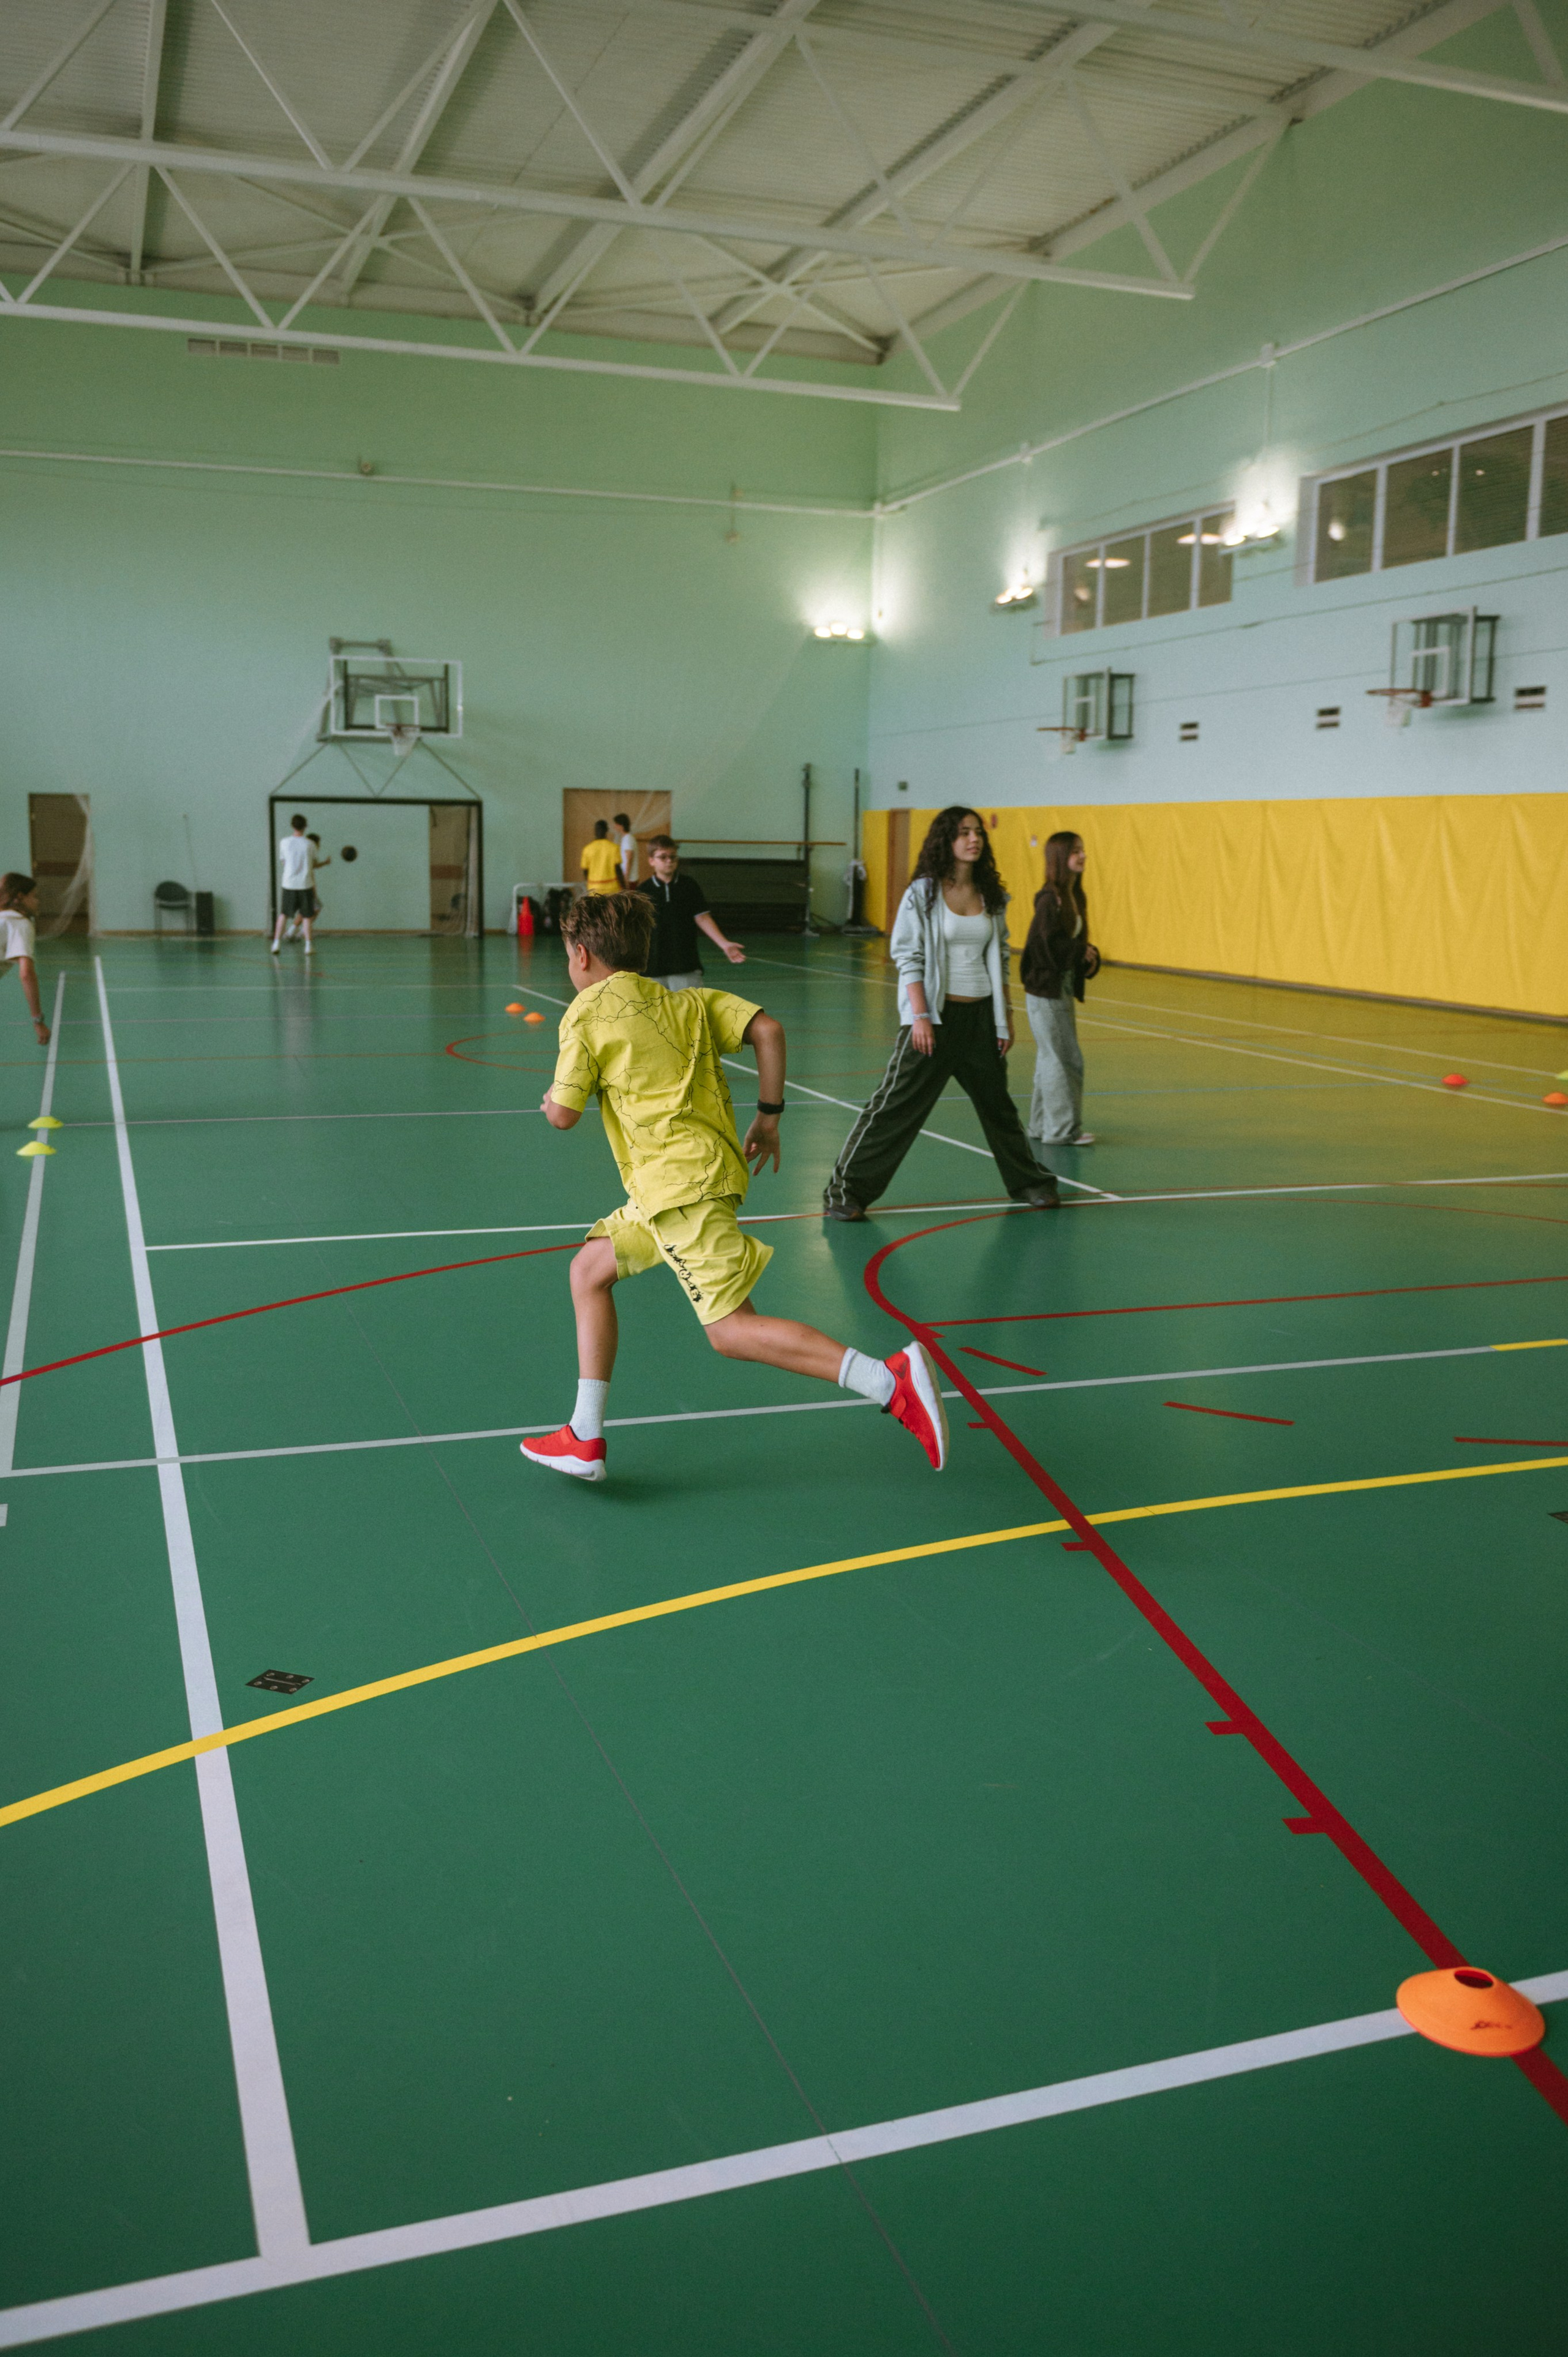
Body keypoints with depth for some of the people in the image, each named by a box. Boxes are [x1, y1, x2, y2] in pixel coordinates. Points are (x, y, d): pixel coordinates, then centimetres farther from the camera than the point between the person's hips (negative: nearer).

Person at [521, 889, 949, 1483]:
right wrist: (769, 1115, 9)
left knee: (732, 1330, -11)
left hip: (681, 1183, -9)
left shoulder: (587, 1012, 0)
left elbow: (564, 1115, -4)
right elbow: (766, 1029, 4)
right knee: (590, 1270, 17)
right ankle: (584, 1440, 17)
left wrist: (551, 1097, 19)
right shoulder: (688, 1001, 17)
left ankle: (891, 1379, -21)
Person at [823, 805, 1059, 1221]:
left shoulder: (992, 895, 8)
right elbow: (908, 958, -8)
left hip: (980, 1016, 5)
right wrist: (921, 1017, -16)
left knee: (998, 1105, 16)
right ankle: (846, 1192, -1)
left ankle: (1031, 1185, 32)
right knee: (897, 1105, -6)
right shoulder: (923, 893, -6)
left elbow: (1000, 961, 13)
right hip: (935, 1016, -4)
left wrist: (1005, 1019, 10)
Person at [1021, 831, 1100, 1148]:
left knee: (1052, 1059, 14)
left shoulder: (1075, 897, 11)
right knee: (1066, 1060, -5)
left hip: (1064, 990, 9)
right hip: (1045, 992, -9)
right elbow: (1045, 946, -21)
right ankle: (1063, 1129, 4)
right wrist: (1082, 953, -13)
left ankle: (1042, 1125, 23)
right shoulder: (1050, 900, -16)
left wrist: (1090, 957, -3)